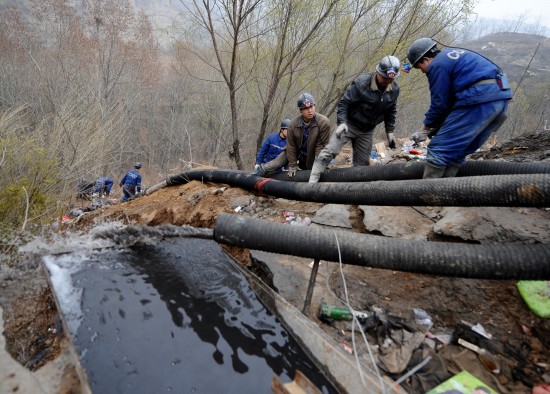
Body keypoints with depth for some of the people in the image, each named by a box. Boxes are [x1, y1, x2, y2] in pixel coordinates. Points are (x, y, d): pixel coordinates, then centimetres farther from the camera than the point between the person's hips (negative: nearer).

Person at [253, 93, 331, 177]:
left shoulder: (324, 122, -26)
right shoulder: (293, 123, -20)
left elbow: (321, 145, -23)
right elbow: (291, 145, -13)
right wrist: (293, 165, -11)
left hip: (312, 156, -1)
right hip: (296, 153, 2)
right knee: (275, 163, -2)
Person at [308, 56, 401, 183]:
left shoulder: (395, 89, -3)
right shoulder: (361, 83, -20)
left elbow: (391, 111, 11)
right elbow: (344, 102, -15)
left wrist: (389, 131, 8)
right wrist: (342, 122, -26)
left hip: (367, 131, 5)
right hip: (349, 125, -5)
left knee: (362, 163, 8)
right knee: (329, 151, -18)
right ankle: (312, 182, -15)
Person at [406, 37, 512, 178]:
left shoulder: (437, 65, -2)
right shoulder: (451, 54, 27)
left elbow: (440, 102, -3)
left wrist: (425, 128, 9)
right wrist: (437, 126, 23)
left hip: (479, 99, -10)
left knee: (439, 149, -7)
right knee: (458, 150, 14)